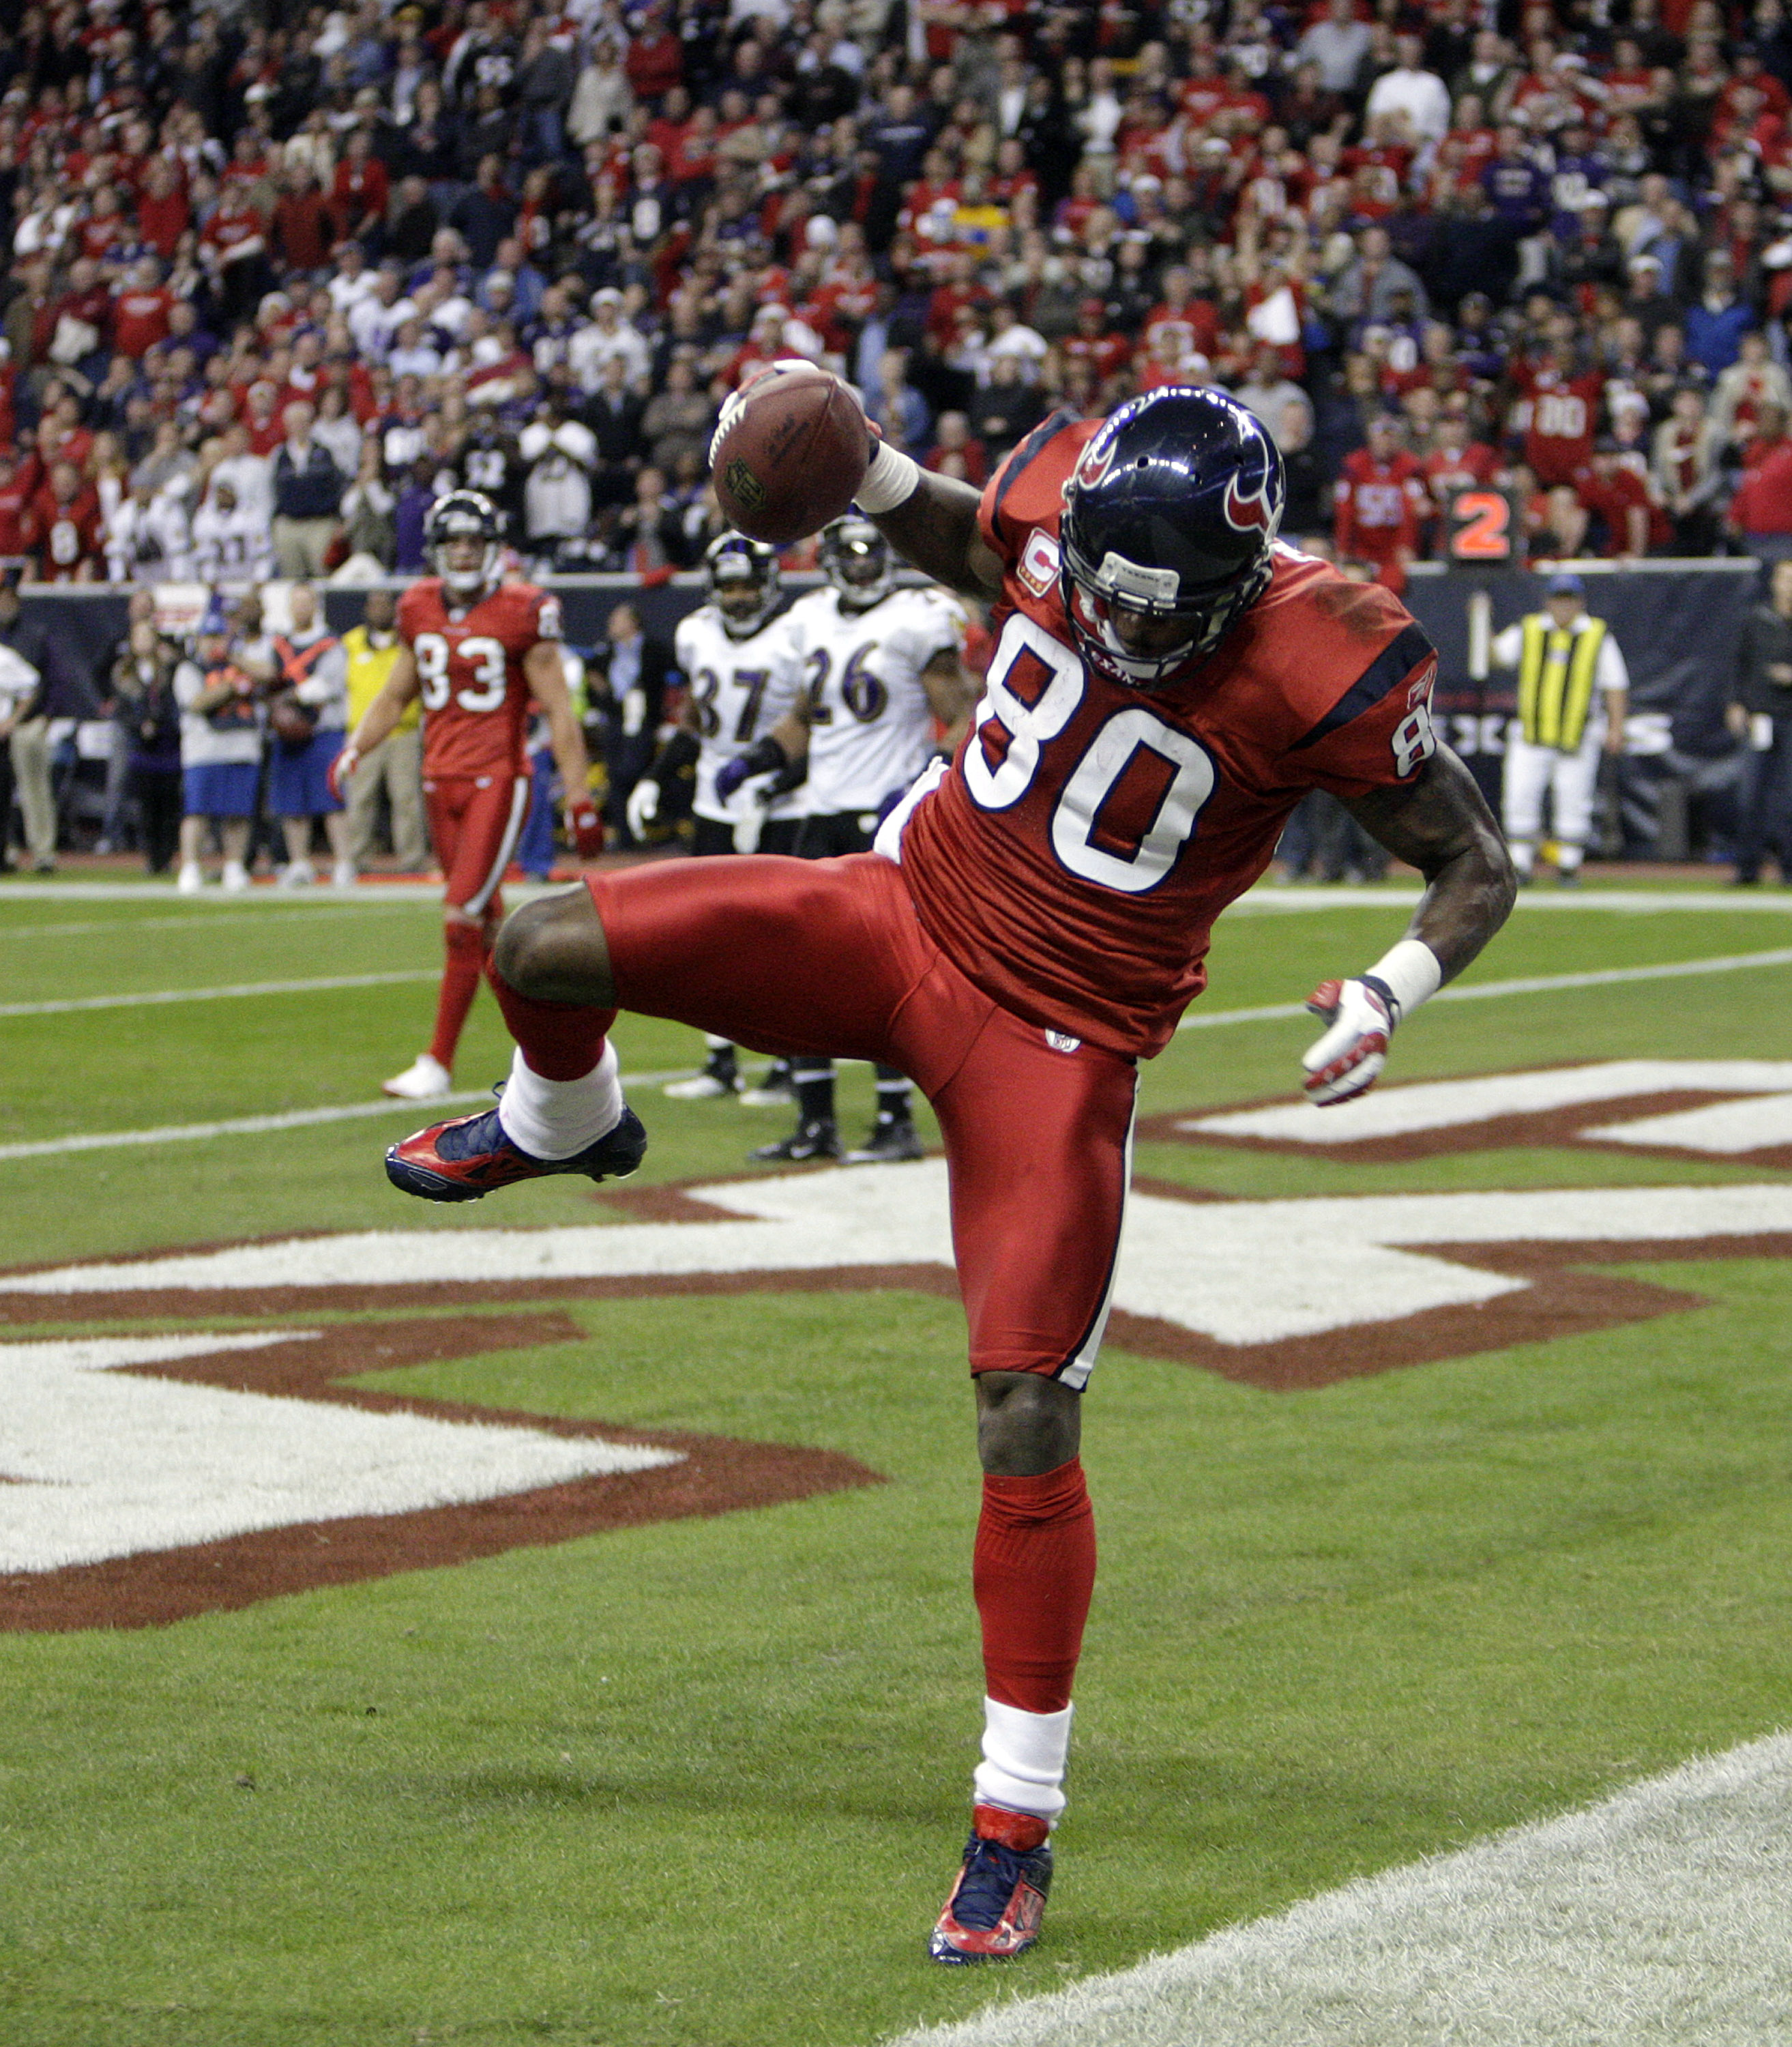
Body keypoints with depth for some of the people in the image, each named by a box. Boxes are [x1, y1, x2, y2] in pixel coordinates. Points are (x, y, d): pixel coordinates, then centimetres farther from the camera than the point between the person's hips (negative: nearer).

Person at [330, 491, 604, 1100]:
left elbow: (558, 712, -6)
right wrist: (353, 751, 7)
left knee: (463, 920, -12)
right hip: (440, 781, 6)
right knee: (487, 925, 11)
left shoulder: (522, 614, -8)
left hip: (497, 781, -6)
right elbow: (395, 696, 21)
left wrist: (579, 800, -9)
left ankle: (439, 1061, -7)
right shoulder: (419, 610, 8)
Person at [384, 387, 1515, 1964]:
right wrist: (868, 473, -2)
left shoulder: (1323, 665, -23)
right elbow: (971, 548, 16)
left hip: (1060, 1043, -4)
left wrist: (1393, 994, -30)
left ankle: (1017, 1826, 5)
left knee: (1029, 1426, -8)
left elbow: (1479, 869, -11)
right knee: (544, 948, -9)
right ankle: (561, 1127, 31)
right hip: (908, 908, 4)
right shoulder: (1067, 500, -11)